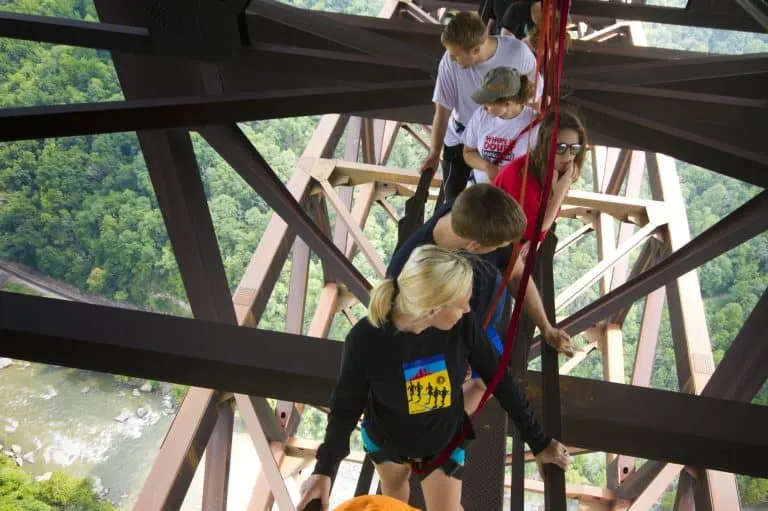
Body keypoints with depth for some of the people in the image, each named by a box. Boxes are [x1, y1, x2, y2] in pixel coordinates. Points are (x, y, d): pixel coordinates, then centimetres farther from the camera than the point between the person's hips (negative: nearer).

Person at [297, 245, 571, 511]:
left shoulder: (462, 325, -31)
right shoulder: (365, 340, -35)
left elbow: (500, 380, -16)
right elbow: (346, 404, -19)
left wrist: (539, 443, -8)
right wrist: (325, 469, -23)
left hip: (444, 441, 0)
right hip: (384, 440, 1)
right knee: (393, 487, 30)